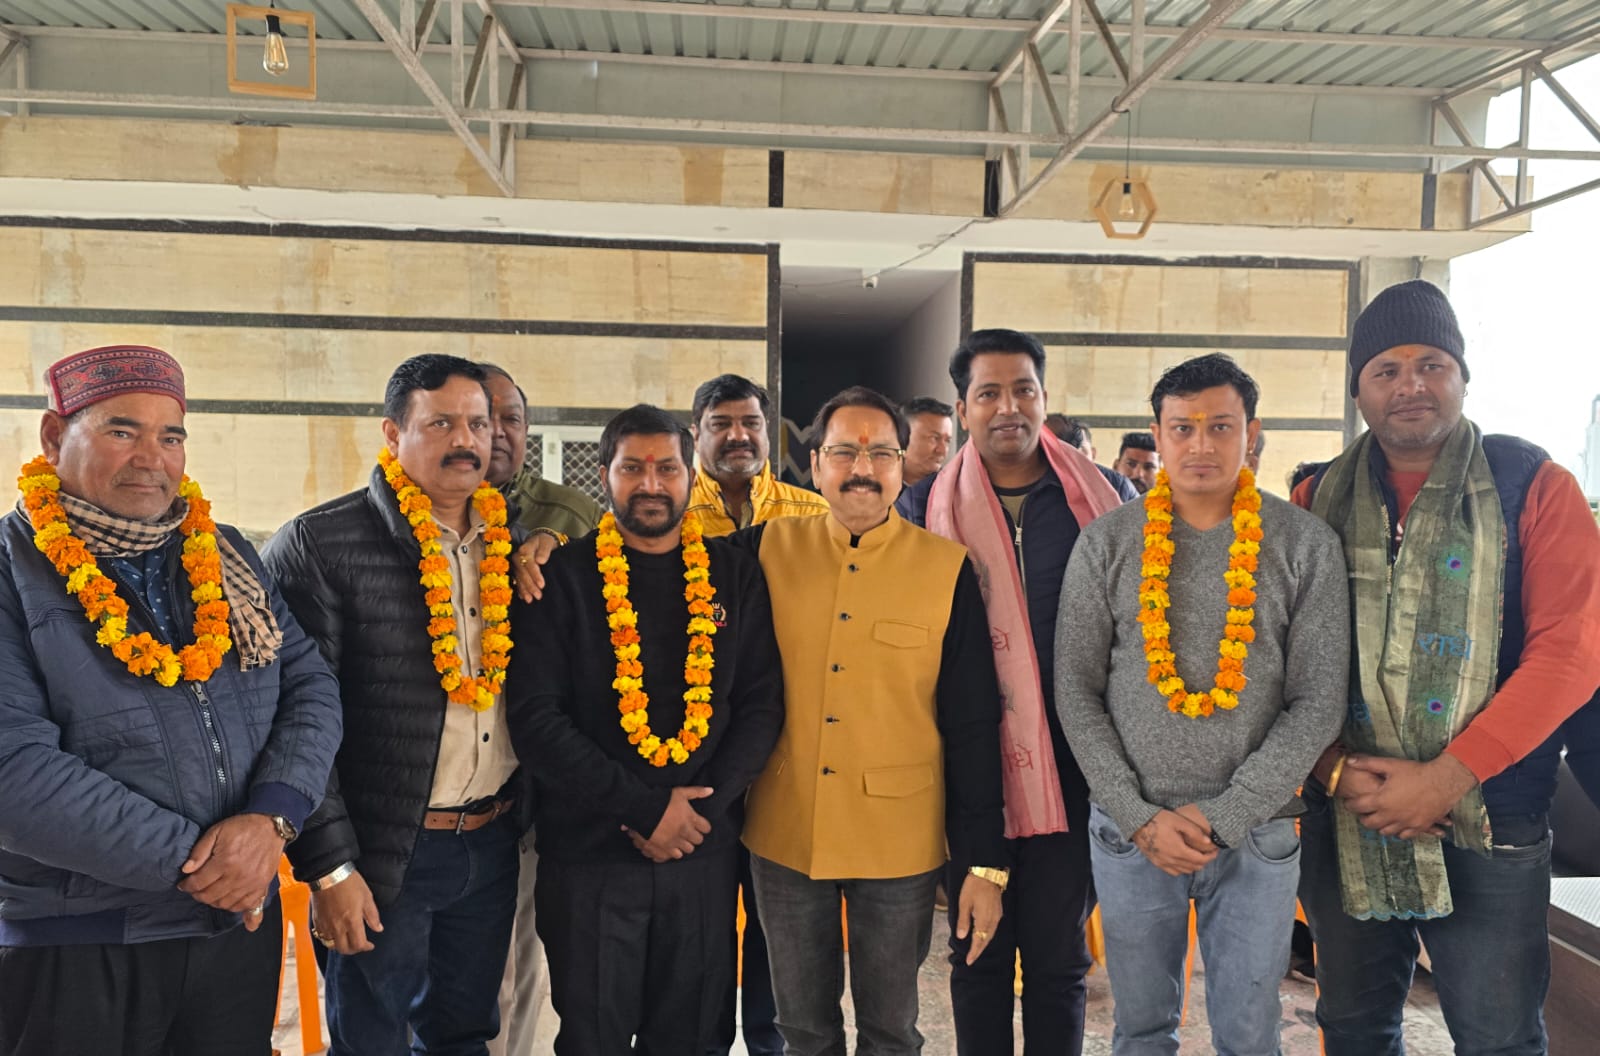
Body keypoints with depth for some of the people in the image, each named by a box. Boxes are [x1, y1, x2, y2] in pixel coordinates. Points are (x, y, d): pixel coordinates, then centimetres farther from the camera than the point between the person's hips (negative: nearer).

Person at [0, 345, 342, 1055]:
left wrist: (271, 818, -15)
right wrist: (193, 859, -19)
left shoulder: (225, 556, 6)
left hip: (242, 925, 4)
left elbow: (310, 687, 2)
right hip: (74, 948, -4)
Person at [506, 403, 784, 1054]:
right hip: (587, 854, -2)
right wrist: (645, 808, -15)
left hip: (704, 852, 2)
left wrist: (702, 808, -11)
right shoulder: (563, 578, -3)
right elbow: (536, 718, -10)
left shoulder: (735, 575, 4)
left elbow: (761, 704, 2)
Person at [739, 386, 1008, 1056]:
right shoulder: (769, 549, -1)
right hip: (783, 837, 2)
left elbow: (973, 726, -4)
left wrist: (984, 863, -5)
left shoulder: (947, 569, -6)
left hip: (900, 843, -1)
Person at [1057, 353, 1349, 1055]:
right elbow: (1076, 689, -1)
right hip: (1129, 832, 1)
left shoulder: (1305, 546, -3)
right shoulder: (1106, 544, -2)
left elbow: (1317, 701, -5)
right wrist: (1140, 816, -8)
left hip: (1256, 833, 0)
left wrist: (1224, 817, -11)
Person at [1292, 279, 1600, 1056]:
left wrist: (1445, 778, -16)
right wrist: (1333, 769, -11)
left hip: (1488, 822, -2)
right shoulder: (1318, 501, 5)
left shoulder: (1532, 487, -1)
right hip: (1344, 818, 3)